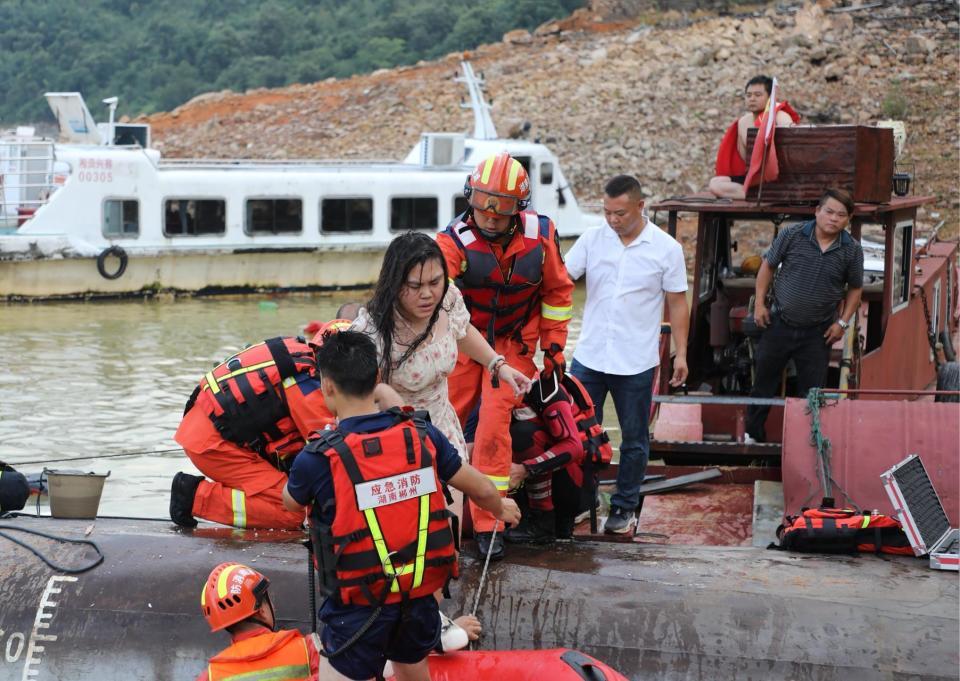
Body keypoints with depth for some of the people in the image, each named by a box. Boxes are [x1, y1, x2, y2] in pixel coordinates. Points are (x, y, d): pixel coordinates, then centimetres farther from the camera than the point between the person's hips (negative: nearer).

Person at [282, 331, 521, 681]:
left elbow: (290, 502, 5)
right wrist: (501, 509, 30)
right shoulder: (423, 435, -8)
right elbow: (482, 490, 6)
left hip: (359, 605, -5)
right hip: (421, 595, 5)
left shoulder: (318, 458, -19)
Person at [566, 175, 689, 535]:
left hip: (636, 363, -2)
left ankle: (625, 506, 22)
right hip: (589, 357, 2)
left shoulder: (666, 249, -4)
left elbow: (677, 304, 1)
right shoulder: (591, 239, 0)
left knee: (634, 440, 9)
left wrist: (681, 353, -1)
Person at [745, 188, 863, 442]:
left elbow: (855, 288, 8)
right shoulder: (793, 235, -9)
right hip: (780, 324, 0)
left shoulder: (852, 250, -6)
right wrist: (759, 303, -1)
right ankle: (753, 435, 26)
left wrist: (842, 322, 0)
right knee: (764, 381, 11)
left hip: (817, 333, 0)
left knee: (812, 390, 5)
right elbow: (768, 266, 3)